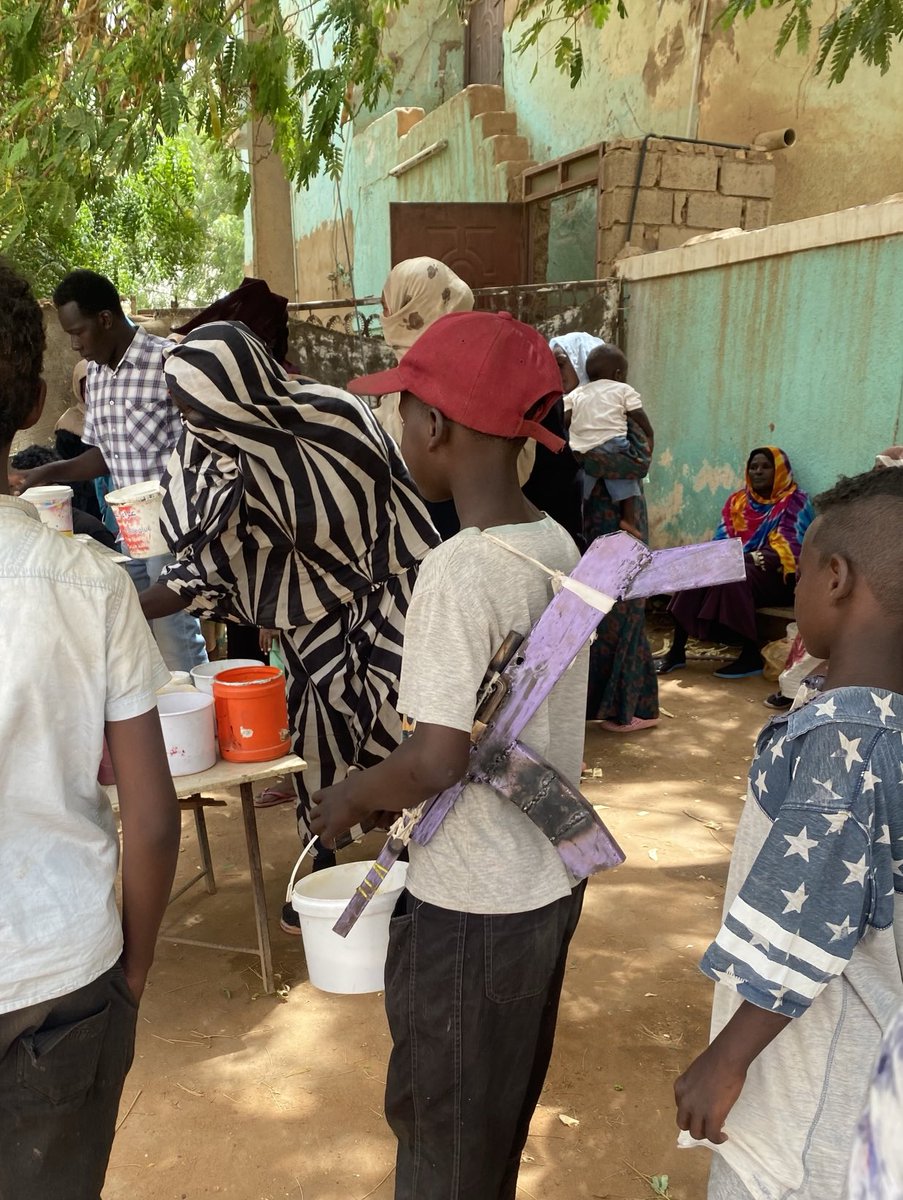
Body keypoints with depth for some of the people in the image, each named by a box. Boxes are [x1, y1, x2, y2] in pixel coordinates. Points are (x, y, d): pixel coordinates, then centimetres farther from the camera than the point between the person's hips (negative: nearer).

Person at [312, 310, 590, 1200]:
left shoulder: (458, 569, -26)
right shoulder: (559, 546, -1)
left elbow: (436, 761, -28)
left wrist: (352, 795, -8)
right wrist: (388, 792, 12)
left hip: (471, 911, -7)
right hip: (551, 885, 8)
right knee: (501, 1115, 29)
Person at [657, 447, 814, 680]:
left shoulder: (796, 502, -1)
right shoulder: (737, 500, 15)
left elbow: (788, 550, -13)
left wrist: (749, 559, -25)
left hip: (776, 576, -5)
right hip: (737, 568, 5)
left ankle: (752, 655, -27)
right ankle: (676, 650, -22)